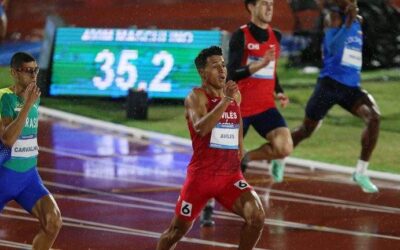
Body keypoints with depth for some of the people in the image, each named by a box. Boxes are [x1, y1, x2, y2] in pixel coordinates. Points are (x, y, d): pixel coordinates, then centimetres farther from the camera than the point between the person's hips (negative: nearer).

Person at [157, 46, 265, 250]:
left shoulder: (235, 95, 8)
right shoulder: (196, 97, -10)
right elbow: (201, 128, -30)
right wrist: (225, 100, -34)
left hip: (231, 175, 4)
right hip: (201, 175, -4)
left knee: (256, 216, -18)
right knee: (178, 230, 8)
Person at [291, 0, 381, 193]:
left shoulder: (357, 22, 14)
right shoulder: (334, 17, -7)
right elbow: (333, 48, -23)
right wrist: (349, 22, -26)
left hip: (351, 87, 5)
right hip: (330, 83, -5)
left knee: (373, 117, -20)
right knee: (307, 129, 8)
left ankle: (361, 172, -15)